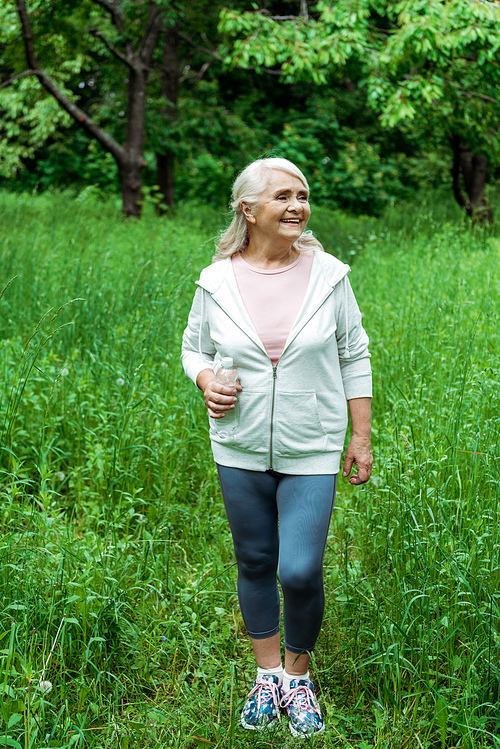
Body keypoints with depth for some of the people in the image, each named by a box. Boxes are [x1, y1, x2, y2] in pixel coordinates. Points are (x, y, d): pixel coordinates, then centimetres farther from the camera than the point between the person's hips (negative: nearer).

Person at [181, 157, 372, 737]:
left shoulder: (328, 275, -5)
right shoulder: (216, 282, -4)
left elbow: (354, 357, 3)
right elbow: (194, 347, 11)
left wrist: (361, 437, 3)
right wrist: (206, 382, -11)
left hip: (312, 452, -1)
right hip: (240, 450, 2)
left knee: (300, 572, -8)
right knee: (255, 564, 13)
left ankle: (299, 675, 20)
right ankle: (267, 674, 34)